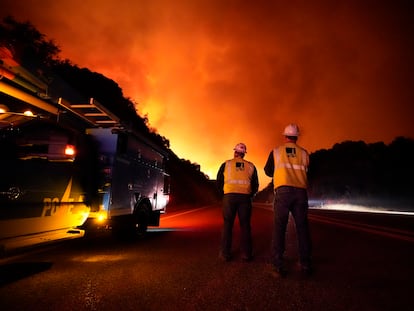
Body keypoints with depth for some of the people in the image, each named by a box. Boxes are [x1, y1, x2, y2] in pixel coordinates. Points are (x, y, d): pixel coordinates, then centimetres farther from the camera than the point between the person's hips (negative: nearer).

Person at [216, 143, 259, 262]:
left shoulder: (226, 164, 9)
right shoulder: (251, 166, 13)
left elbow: (219, 183, 9)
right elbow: (255, 185, 13)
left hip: (229, 197, -1)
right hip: (245, 197, 1)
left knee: (227, 225, 6)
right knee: (245, 225, 8)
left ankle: (225, 254, 7)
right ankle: (246, 254, 9)